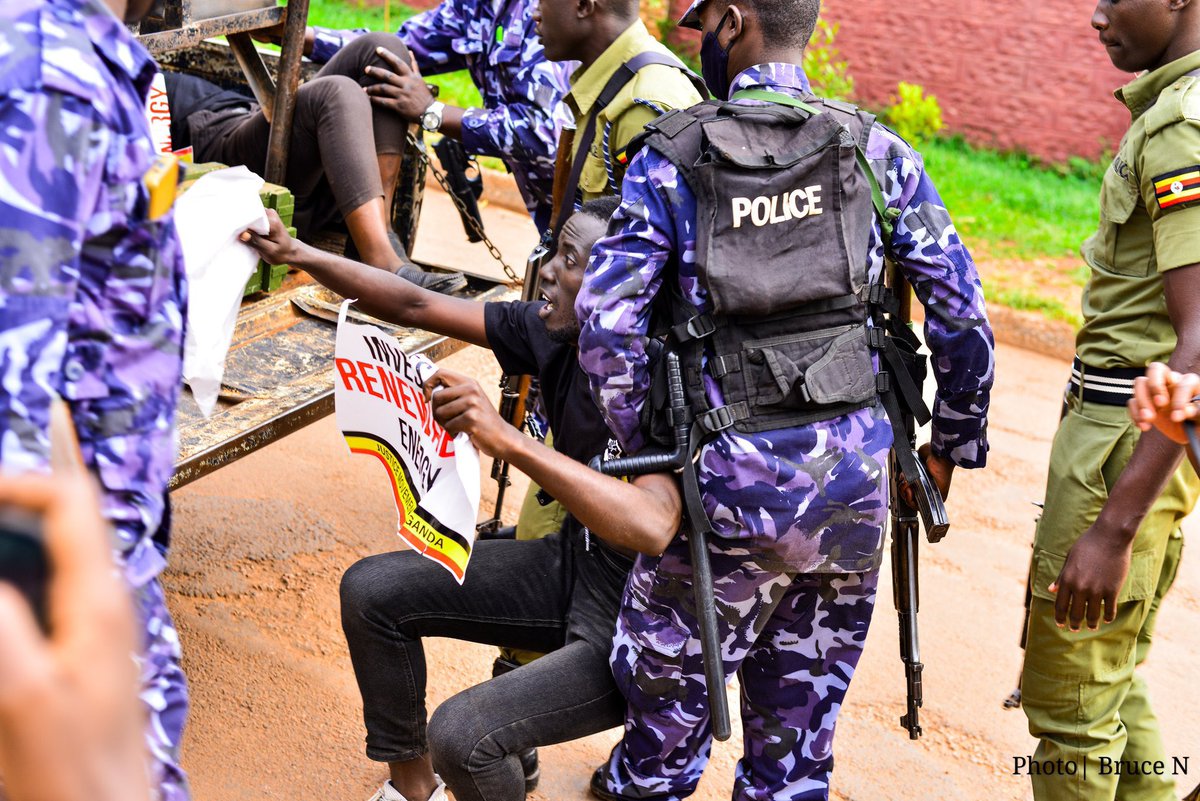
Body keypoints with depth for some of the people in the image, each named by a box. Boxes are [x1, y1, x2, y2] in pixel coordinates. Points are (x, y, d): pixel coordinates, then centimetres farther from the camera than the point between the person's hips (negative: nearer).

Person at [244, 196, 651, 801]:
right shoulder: (557, 335, -7)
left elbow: (648, 526, -43)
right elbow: (417, 307, -1)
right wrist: (297, 254, -9)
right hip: (572, 565, 8)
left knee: (461, 735, -24)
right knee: (371, 592, 4)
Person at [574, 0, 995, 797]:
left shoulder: (671, 158, -1)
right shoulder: (880, 154, 3)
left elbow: (605, 318, -9)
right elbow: (962, 315, 2)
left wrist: (643, 444, 3)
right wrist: (951, 446, 14)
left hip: (733, 476, -3)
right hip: (855, 476, 3)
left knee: (669, 672, 19)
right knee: (805, 693, 19)